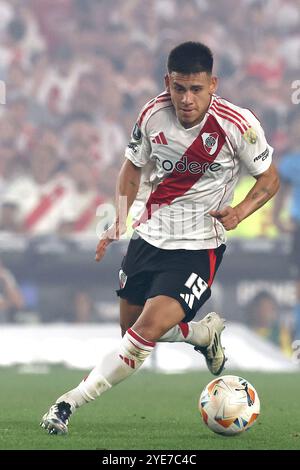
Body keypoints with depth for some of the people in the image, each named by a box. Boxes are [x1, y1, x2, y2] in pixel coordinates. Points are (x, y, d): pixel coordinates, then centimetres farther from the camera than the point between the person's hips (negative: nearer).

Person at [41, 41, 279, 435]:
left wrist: (239, 212, -21)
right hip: (149, 236, 5)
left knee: (147, 331, -21)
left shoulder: (238, 125, -17)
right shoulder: (153, 115, -9)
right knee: (133, 328, 14)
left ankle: (70, 402, -14)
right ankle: (205, 333, 41)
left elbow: (269, 179, -3)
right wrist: (120, 220, -2)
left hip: (199, 247, -5)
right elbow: (133, 166, 10)